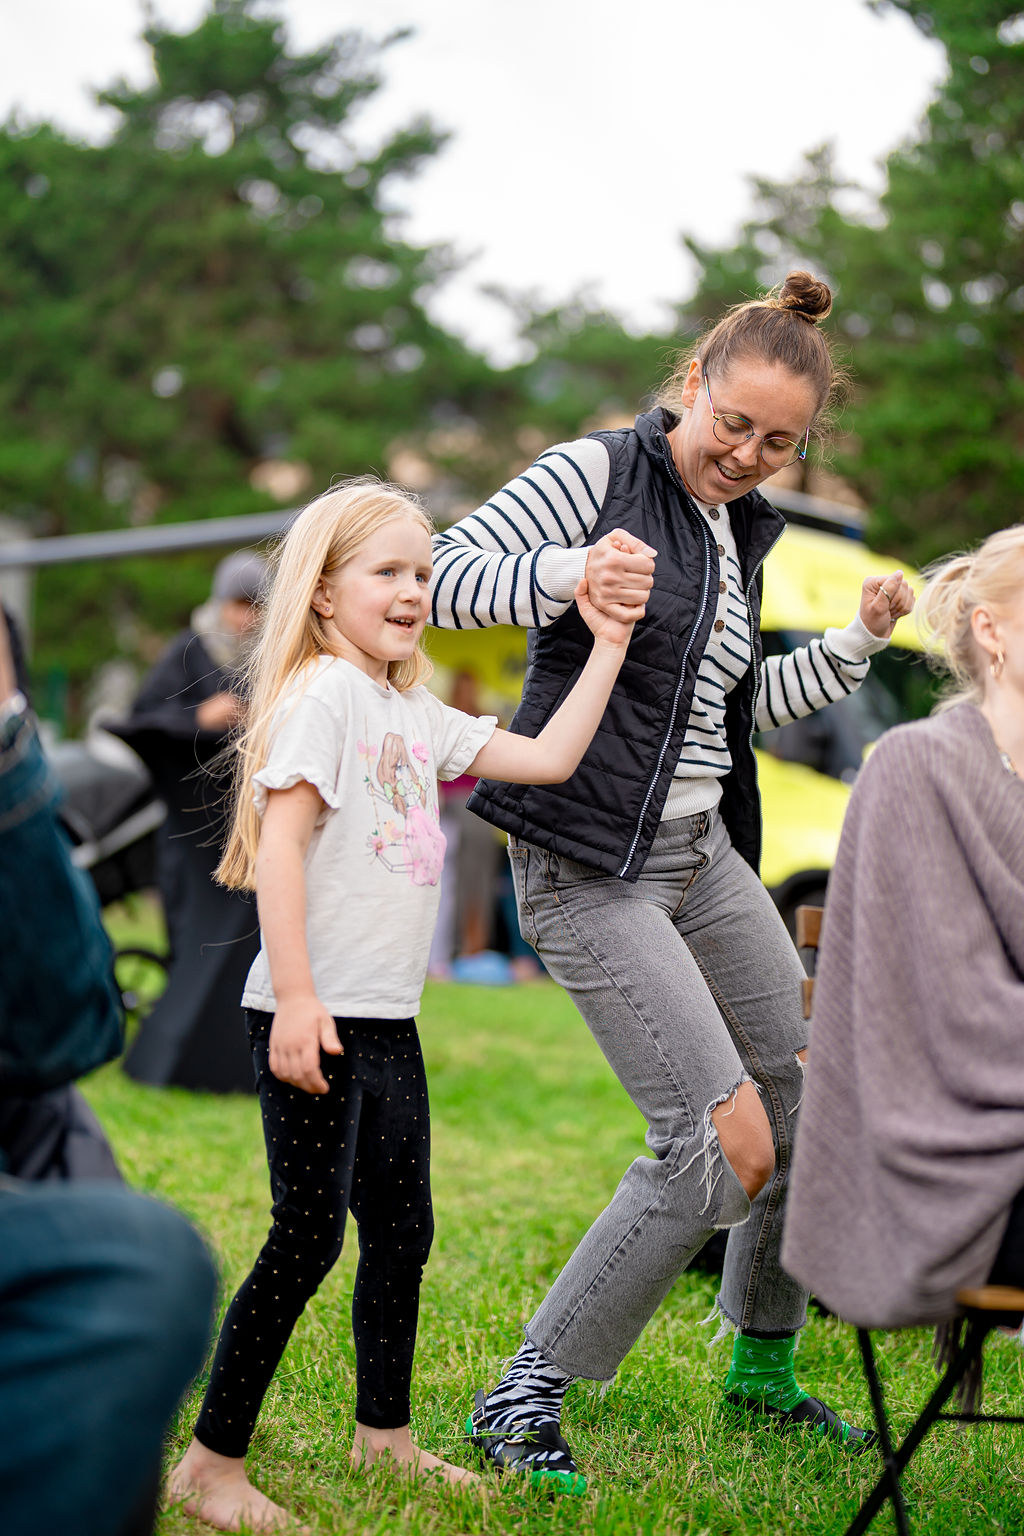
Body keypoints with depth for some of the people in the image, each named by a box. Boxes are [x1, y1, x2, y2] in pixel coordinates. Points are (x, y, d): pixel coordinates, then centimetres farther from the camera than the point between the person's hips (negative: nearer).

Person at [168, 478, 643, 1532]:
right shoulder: (322, 695, -10)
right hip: (314, 1020, -9)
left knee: (401, 1227, 15)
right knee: (309, 1237, -7)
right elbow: (280, 842, -17)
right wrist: (295, 998, -23)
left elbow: (548, 759, 18)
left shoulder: (417, 715, 15)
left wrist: (608, 646, 15)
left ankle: (383, 1433, 30)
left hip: (387, 1021, 9)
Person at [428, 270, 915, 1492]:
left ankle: (762, 1370, 33)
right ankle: (525, 1397, -3)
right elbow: (442, 577, -17)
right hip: (593, 870, -8)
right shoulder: (598, 474, -8)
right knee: (725, 1143, -15)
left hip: (706, 852, 9)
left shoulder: (738, 533, 15)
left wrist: (859, 639, 14)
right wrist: (569, 572, -33)